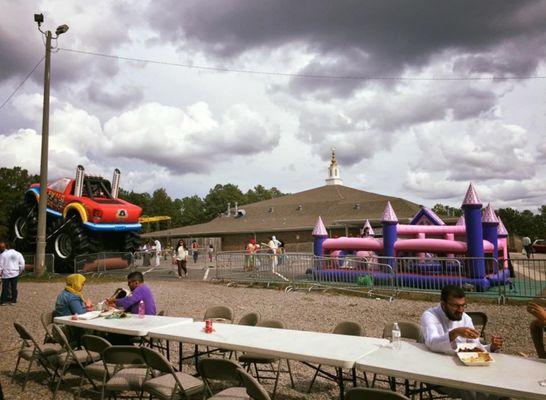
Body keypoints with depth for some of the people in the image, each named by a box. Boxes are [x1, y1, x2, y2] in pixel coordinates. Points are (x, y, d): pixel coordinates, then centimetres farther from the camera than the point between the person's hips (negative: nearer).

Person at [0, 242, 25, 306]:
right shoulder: (18, 254, 2)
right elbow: (22, 264, 3)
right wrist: (20, 271, 14)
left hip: (6, 274, -2)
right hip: (15, 274, 2)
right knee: (14, 287, 8)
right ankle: (13, 301, 13)